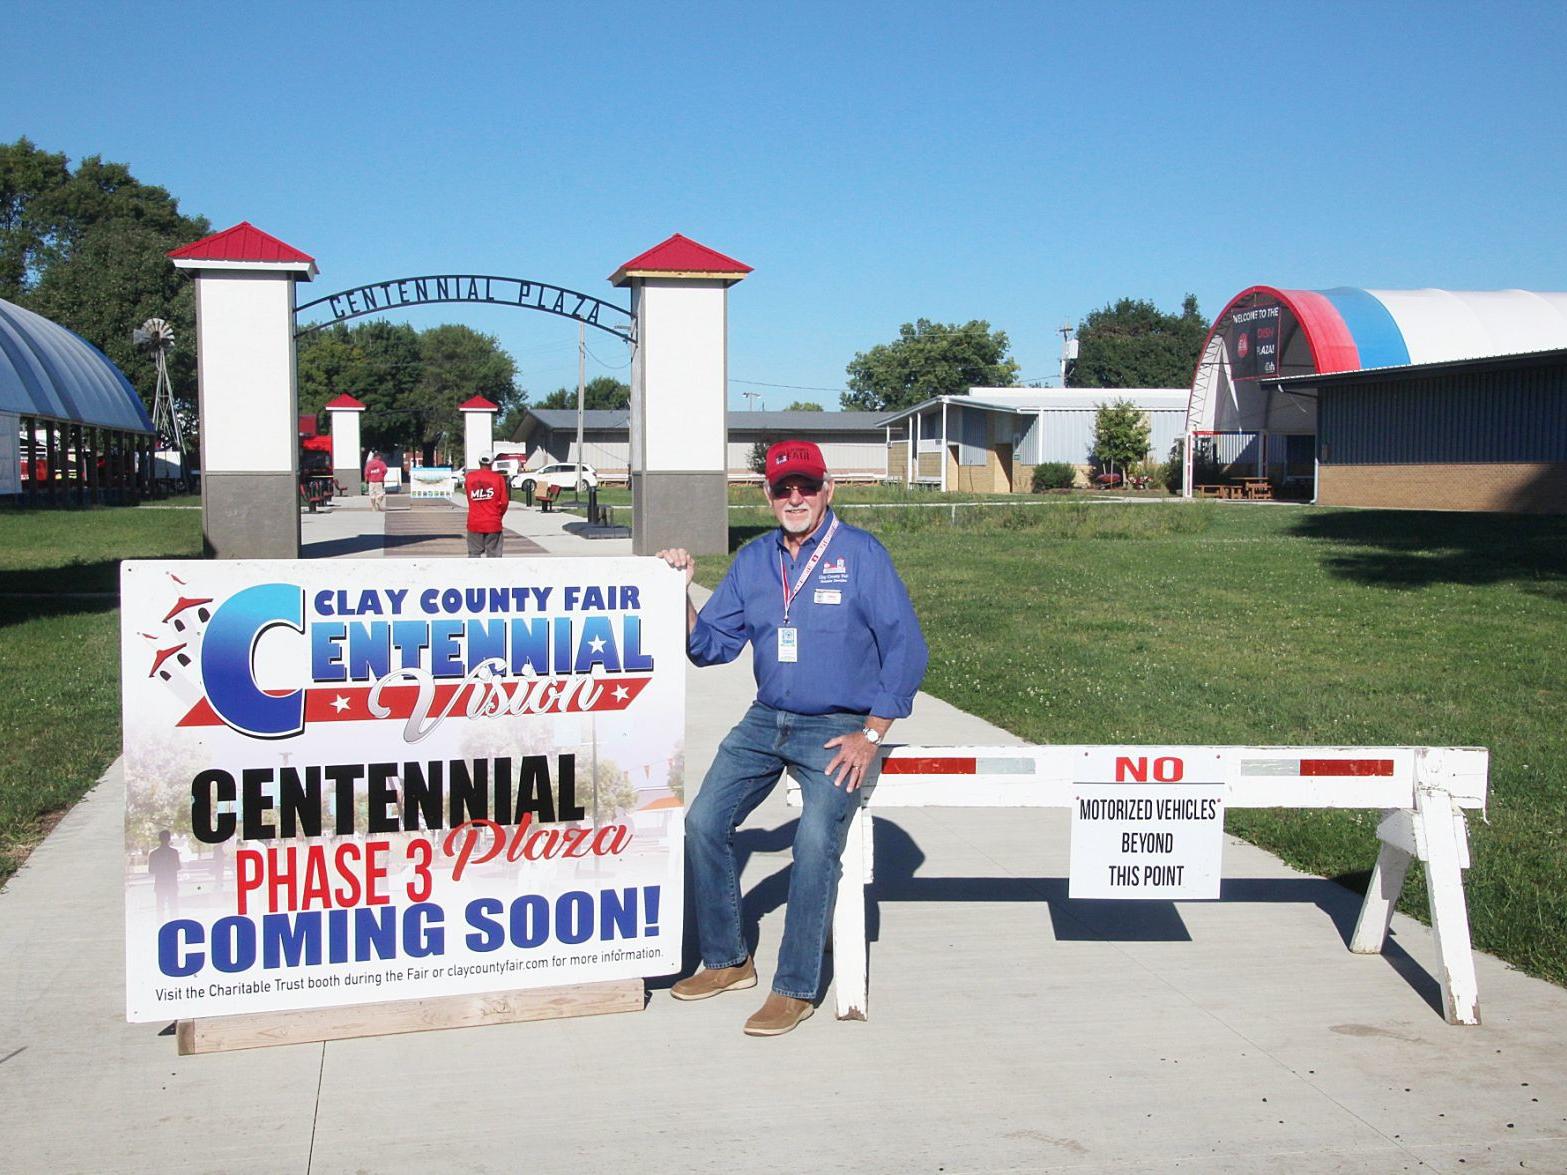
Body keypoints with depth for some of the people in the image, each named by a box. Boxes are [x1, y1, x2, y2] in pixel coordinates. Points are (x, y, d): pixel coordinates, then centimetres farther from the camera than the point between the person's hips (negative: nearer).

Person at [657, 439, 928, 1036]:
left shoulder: (861, 555, -8)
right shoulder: (752, 560, 8)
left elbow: (906, 648, -9)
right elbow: (712, 646, 9)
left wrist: (870, 735, -13)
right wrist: (681, 594, -8)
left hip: (839, 729, -5)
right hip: (766, 721, 6)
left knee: (816, 838, -25)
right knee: (703, 823, -4)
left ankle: (795, 988, -13)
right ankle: (727, 960, 14)